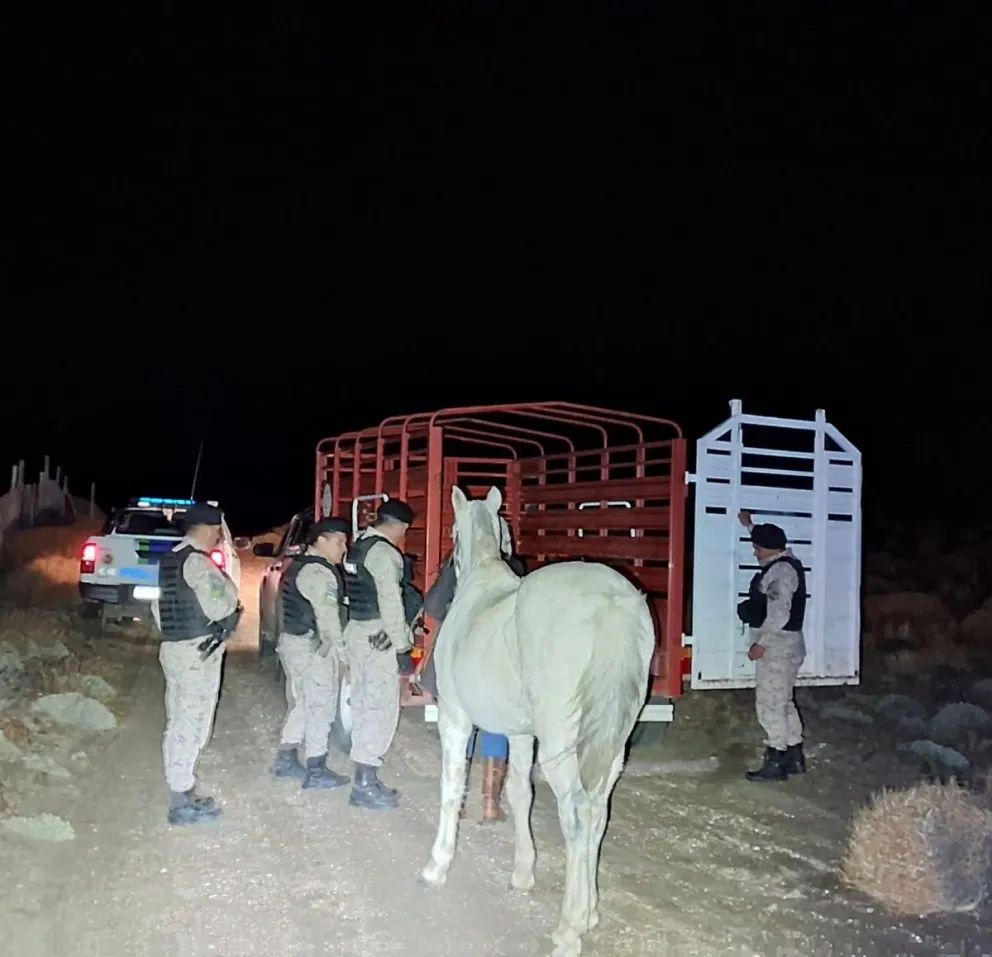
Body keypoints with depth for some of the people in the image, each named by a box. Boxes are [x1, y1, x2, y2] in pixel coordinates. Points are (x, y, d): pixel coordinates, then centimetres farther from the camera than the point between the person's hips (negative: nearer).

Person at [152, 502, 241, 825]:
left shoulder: (171, 560, 14)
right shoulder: (197, 562, -16)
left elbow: (159, 605, 19)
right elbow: (220, 607, -19)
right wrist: (229, 590, 0)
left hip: (173, 648, 10)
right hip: (198, 651, -10)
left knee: (178, 724, 15)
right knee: (191, 725, -5)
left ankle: (180, 792, 25)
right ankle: (182, 802, 1)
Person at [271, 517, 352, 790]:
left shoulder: (300, 566, 15)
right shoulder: (318, 572, -18)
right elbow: (327, 617, -23)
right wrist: (342, 652, -20)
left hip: (294, 643, 10)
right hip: (312, 648, -10)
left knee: (301, 704, 19)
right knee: (321, 707, -2)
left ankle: (285, 759, 26)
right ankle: (316, 771, 4)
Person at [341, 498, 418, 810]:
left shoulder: (357, 547, 13)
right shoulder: (385, 553, -16)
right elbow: (390, 604, -20)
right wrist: (402, 644, -15)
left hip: (356, 631, 10)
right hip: (378, 637, -10)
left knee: (363, 705, 14)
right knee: (381, 708, -5)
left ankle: (365, 777, 22)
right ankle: (365, 784, -3)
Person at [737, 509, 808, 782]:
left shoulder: (781, 570, -18)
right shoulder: (784, 562, 12)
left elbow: (780, 613, -25)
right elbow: (769, 542, 36)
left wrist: (761, 643, -22)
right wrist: (749, 525, 47)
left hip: (777, 646, -11)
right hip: (782, 645, 11)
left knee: (769, 704, -7)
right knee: (782, 702, 16)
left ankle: (776, 763, -3)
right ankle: (794, 757, 23)